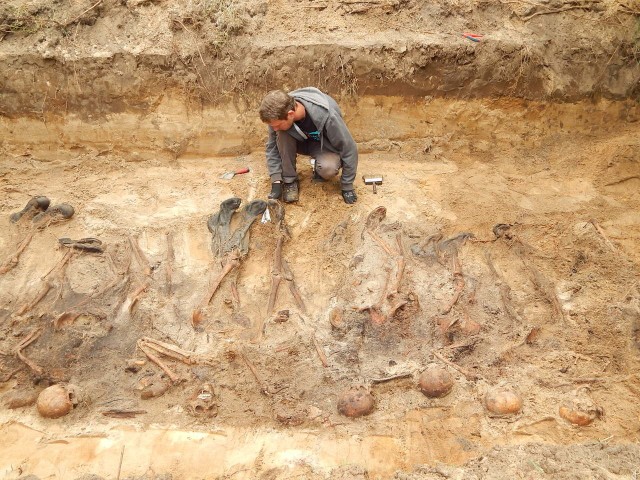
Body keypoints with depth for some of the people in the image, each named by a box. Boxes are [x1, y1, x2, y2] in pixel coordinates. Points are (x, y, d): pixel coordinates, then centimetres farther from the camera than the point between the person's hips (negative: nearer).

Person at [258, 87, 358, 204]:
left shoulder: (326, 116, -38)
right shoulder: (280, 114, -27)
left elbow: (349, 149, -26)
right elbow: (272, 147, -12)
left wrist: (346, 186, -20)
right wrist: (276, 180, -21)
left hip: (325, 145, -3)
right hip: (301, 141, 3)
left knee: (328, 168, -36)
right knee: (282, 135, -30)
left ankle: (319, 170, 0)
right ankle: (289, 180, -12)